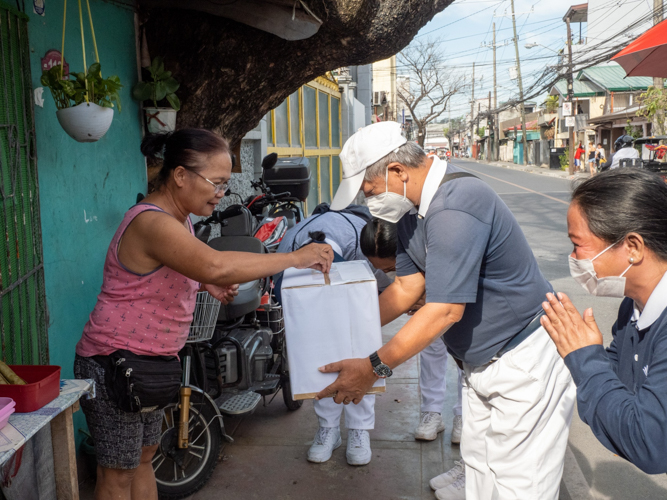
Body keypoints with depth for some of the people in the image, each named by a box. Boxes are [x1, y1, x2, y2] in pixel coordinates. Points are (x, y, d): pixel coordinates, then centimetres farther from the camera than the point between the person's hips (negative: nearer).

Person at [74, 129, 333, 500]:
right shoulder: (151, 223, -27)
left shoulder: (177, 218, 6)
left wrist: (207, 284, 1)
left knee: (144, 457, 20)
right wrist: (295, 258, -37)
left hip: (151, 362, 10)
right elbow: (216, 265, -43)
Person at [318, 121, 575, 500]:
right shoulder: (414, 208, 3)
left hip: (525, 362, -10)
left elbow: (445, 310, -29)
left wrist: (374, 368, -24)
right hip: (481, 362, 10)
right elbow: (407, 288, 6)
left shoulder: (455, 207, -29)